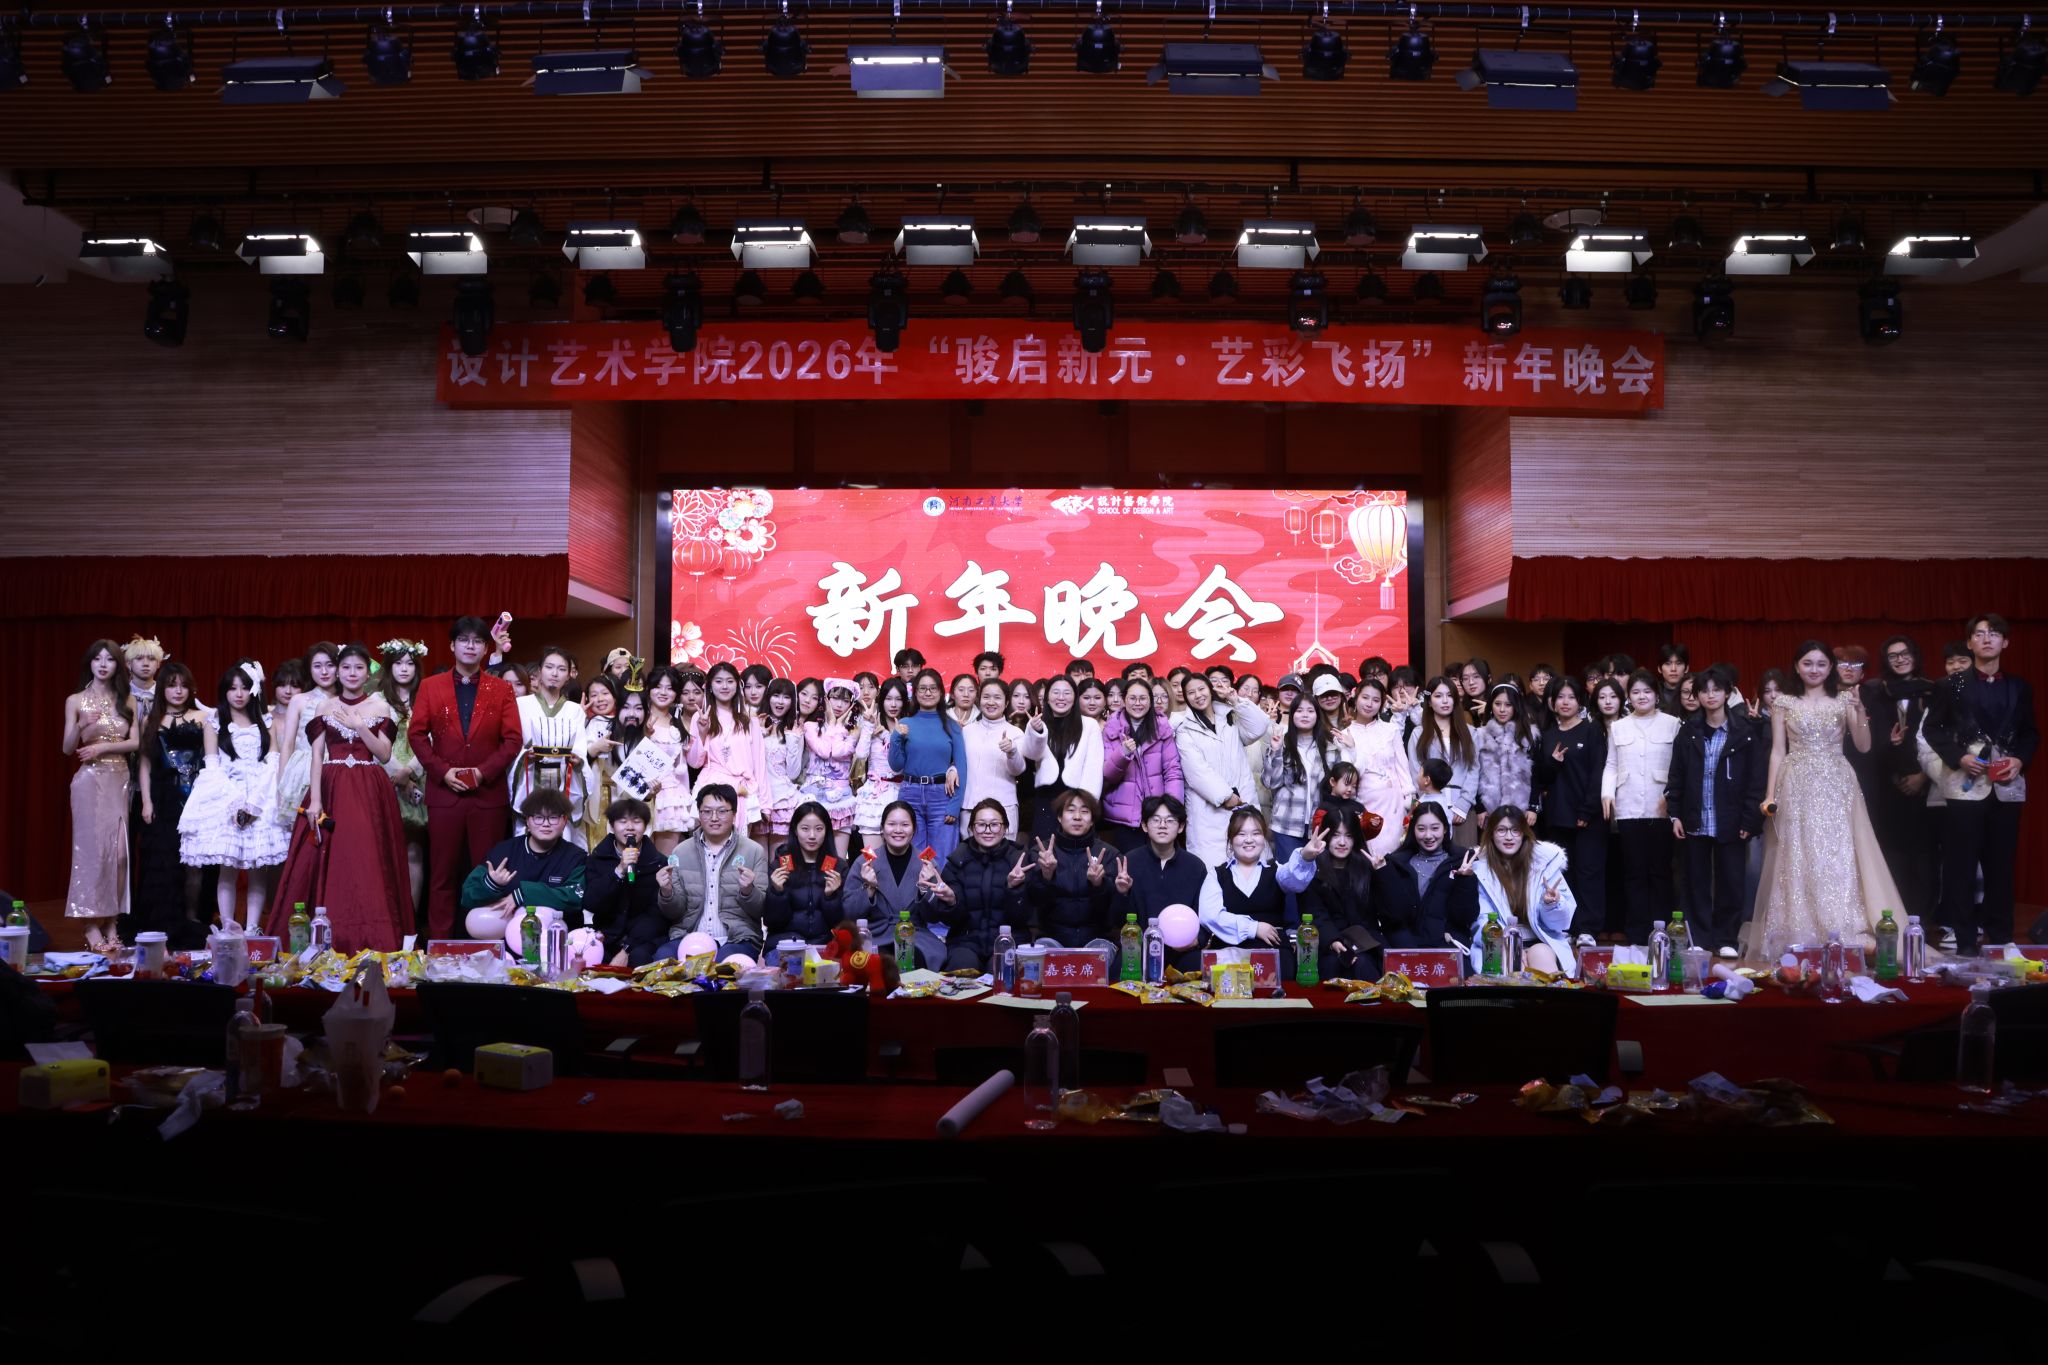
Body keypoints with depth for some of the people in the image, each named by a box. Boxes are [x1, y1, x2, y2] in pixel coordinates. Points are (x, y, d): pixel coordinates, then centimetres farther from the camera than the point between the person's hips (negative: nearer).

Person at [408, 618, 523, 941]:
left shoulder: (501, 690, 8)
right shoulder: (430, 687, 9)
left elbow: (513, 739, 2)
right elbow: (417, 734, 4)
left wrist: (485, 771, -11)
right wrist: (441, 771, -9)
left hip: (489, 792, 0)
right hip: (444, 791, 0)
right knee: (442, 873, 3)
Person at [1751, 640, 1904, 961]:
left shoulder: (1844, 699, 7)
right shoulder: (1784, 703, 6)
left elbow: (1863, 746, 2)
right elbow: (1777, 751, 5)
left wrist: (1859, 711, -13)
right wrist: (1770, 795, -2)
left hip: (1836, 788, 0)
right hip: (1798, 789, 0)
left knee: (1839, 859, -4)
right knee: (1799, 862, -1)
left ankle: (1843, 939, -1)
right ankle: (1800, 942, 4)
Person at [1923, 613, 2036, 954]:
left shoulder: (2019, 687, 11)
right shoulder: (1952, 685, 3)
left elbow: (2031, 733, 13)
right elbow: (1933, 729, 2)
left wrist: (2020, 759, -6)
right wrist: (1958, 757, -11)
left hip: (2007, 786, 3)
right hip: (1967, 786, -3)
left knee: (2001, 863, 7)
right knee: (1961, 865, -3)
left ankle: (2000, 937, 16)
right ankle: (1963, 940, 3)